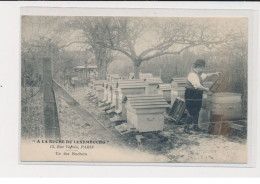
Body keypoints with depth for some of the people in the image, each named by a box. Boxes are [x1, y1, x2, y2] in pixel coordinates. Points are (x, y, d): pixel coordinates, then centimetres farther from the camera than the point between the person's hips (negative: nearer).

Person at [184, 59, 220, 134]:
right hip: (191, 96, -10)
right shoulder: (192, 75, -22)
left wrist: (214, 74, 20)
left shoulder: (199, 74, 10)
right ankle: (186, 128, -2)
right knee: (191, 112, -9)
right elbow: (198, 86, -30)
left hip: (197, 96, 10)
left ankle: (195, 126, 27)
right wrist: (205, 89, -17)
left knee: (196, 112, 16)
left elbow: (206, 75, 30)